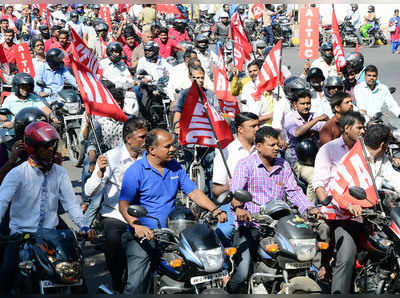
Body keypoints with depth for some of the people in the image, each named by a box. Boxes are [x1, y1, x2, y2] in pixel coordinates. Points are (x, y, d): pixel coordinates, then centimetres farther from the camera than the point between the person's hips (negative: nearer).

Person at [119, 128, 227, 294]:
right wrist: (137, 226, -31)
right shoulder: (135, 171, -8)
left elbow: (193, 192, 11)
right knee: (136, 285, -13)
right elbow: (124, 205, -14)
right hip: (143, 235, -5)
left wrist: (214, 210, -5)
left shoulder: (175, 167, 10)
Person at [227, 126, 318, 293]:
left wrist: (310, 209, -6)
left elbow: (294, 191, 12)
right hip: (249, 224, -5)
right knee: (242, 273, -16)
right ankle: (229, 292, 12)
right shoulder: (245, 164, -2)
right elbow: (235, 190, -15)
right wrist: (238, 207, -37)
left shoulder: (284, 166, 15)